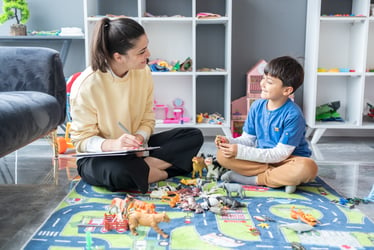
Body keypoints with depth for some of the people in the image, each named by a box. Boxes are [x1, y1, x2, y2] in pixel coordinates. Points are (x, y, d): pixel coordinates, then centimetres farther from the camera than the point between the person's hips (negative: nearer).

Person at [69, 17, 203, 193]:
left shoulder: (143, 72, -7)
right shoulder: (87, 85, -21)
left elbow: (148, 120, 1)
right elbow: (82, 140, -16)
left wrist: (140, 137, -22)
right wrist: (112, 144, -36)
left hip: (135, 149, 5)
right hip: (97, 156, -5)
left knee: (194, 136, -10)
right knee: (119, 173, -42)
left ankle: (143, 166, -18)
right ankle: (165, 173, -14)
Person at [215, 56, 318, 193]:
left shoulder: (293, 114, -20)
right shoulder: (257, 106, -3)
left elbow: (281, 154, -21)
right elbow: (248, 139, 4)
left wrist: (240, 151, -26)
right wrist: (230, 142, -19)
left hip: (288, 160, -4)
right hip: (262, 158, 5)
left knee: (308, 168, -38)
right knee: (222, 155, -18)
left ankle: (252, 179, -21)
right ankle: (283, 177, -19)